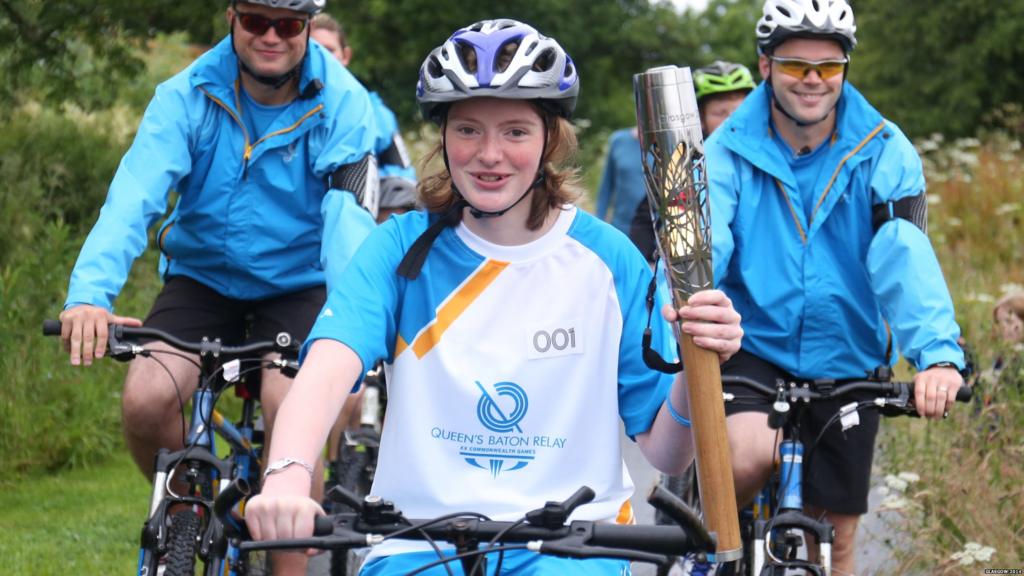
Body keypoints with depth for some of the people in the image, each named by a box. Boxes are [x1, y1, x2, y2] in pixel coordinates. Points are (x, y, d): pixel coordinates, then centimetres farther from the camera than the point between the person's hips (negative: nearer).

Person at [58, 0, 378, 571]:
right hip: (202, 279, 2)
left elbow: (350, 213, -26)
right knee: (146, 401, -23)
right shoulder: (187, 96, -11)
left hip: (298, 285, -1)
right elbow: (135, 195, -25)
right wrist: (90, 295, -42)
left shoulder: (343, 103, -13)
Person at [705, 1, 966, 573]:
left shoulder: (884, 153, -10)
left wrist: (939, 353, -39)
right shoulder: (730, 149, -11)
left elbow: (905, 256, -23)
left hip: (848, 360, 2)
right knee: (752, 457, -31)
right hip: (754, 348, -2)